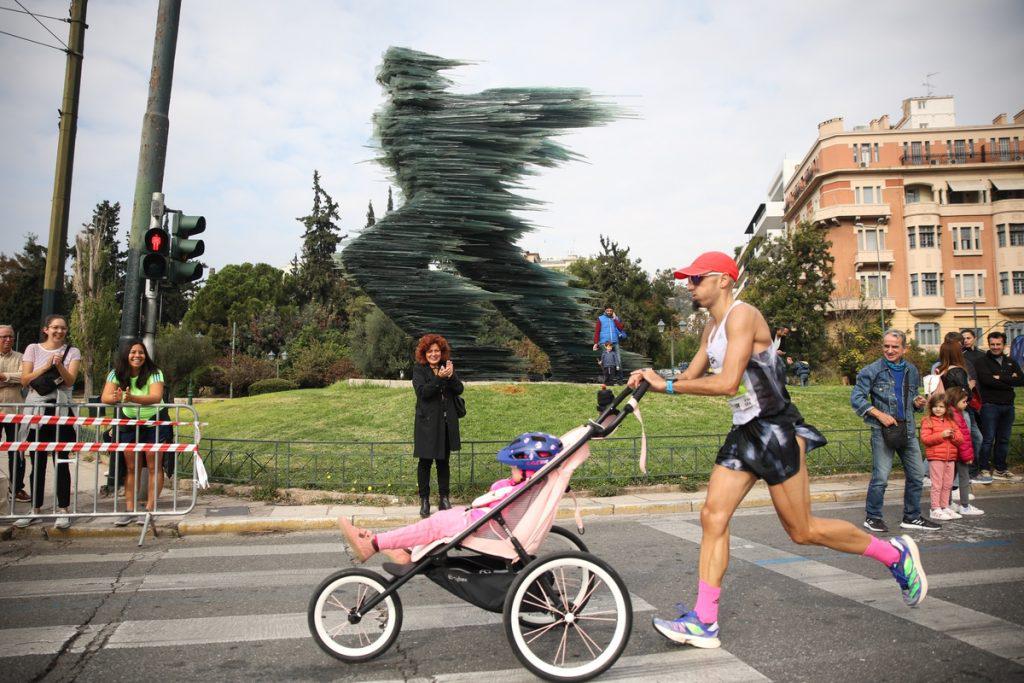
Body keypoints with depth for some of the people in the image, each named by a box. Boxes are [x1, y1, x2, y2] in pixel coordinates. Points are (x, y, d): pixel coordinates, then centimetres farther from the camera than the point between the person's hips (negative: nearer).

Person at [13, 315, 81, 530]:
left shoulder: (72, 352, 6)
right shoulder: (33, 349, 8)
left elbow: (70, 381, -4)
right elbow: (25, 380, 1)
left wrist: (59, 365, -21)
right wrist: (46, 366, -12)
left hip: (61, 411, -2)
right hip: (36, 410, 2)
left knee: (61, 461, -2)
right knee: (37, 461, 7)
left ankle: (63, 510, 3)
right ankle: (36, 509, 17)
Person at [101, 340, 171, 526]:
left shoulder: (154, 373, -18)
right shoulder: (116, 374, -7)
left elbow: (156, 397, -33)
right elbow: (105, 397, -19)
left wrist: (132, 398, -49)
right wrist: (116, 398, -42)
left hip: (154, 421, -3)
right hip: (129, 423, 3)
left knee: (154, 467, -2)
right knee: (131, 468, 6)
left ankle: (150, 509, 3)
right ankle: (130, 510, 11)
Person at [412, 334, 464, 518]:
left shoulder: (447, 367, 9)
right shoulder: (419, 370, -2)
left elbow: (459, 390, 0)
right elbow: (422, 391, -17)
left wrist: (451, 376, -18)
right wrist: (439, 378, -27)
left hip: (446, 423, 4)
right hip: (427, 423, -3)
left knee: (444, 462, 11)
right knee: (425, 462, 3)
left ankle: (444, 499, 20)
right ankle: (424, 500, 13)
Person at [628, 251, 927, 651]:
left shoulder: (741, 316, -17)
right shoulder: (712, 328, 13)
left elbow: (727, 382, -27)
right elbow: (691, 378, 15)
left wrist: (667, 386, -23)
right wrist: (654, 380, -4)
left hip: (776, 430, -9)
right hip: (745, 433, 9)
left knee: (802, 531, 3)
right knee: (713, 517, 0)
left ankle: (896, 553, 26)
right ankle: (704, 621, 5)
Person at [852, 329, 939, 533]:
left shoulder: (911, 371, 12)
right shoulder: (872, 371, -6)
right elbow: (856, 398, -9)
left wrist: (917, 402, 2)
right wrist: (879, 414, -16)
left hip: (908, 429, 6)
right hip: (883, 431, -6)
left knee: (917, 475, 10)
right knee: (881, 476, -6)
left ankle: (912, 517, 26)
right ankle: (872, 517, 10)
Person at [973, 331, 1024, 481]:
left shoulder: (1011, 362, 14)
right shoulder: (983, 362, -1)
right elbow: (987, 380, -18)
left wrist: (1000, 377, -11)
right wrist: (1009, 381, -10)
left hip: (1008, 406, 5)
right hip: (990, 405, -5)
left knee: (1003, 440, 11)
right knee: (988, 439, -4)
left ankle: (1000, 469, 20)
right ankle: (983, 469, 3)